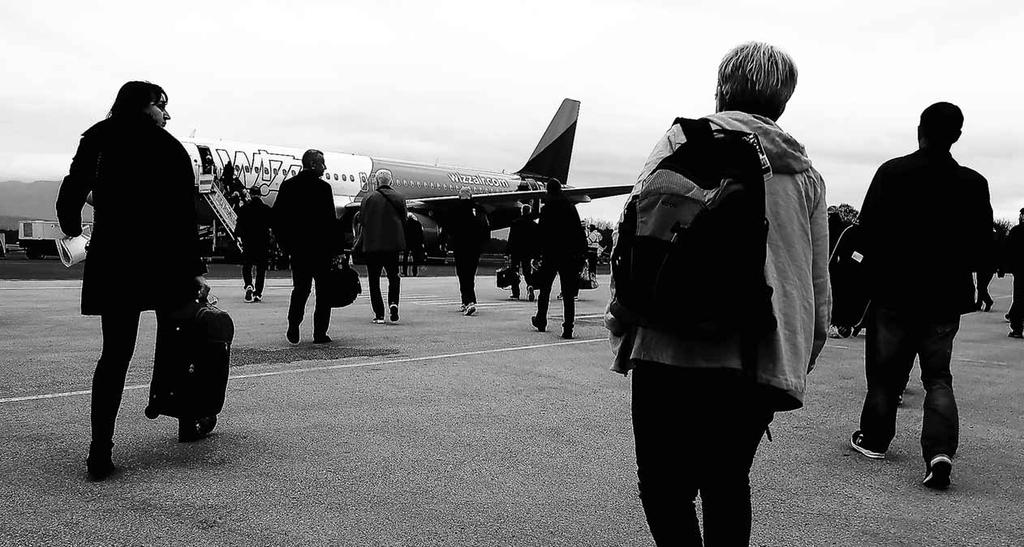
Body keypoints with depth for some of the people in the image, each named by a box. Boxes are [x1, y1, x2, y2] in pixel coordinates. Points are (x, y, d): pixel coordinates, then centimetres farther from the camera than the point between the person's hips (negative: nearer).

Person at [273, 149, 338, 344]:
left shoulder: (288, 185, 6)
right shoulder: (323, 187, -10)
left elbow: (276, 216, 7)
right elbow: (330, 220, -13)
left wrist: (286, 244, 13)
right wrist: (336, 246, -5)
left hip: (297, 248, 5)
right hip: (321, 247, -5)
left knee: (300, 288, 17)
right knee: (324, 290, 5)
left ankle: (293, 326, 3)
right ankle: (319, 333, 4)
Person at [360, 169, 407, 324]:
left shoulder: (368, 198, -3)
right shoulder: (399, 198, 2)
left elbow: (362, 221, 0)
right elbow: (404, 221, 3)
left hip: (372, 245, -1)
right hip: (393, 243, 1)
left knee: (374, 280, 7)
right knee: (394, 277, 15)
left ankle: (379, 314, 3)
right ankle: (393, 303, -10)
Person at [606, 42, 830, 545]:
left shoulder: (682, 141, 3)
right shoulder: (806, 175, 14)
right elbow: (819, 286, 14)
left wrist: (619, 322, 3)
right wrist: (801, 361, 24)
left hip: (676, 348, -4)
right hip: (766, 359, 4)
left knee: (665, 486, 6)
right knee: (728, 482, 20)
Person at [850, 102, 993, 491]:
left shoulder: (892, 173, -10)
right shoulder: (974, 184, -5)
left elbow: (868, 228, -7)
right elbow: (981, 241, 0)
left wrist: (877, 274, 8)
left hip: (894, 291, -1)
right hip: (946, 297, 2)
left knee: (885, 371, 13)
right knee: (938, 376, 10)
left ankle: (874, 439, 25)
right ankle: (940, 450, -6)